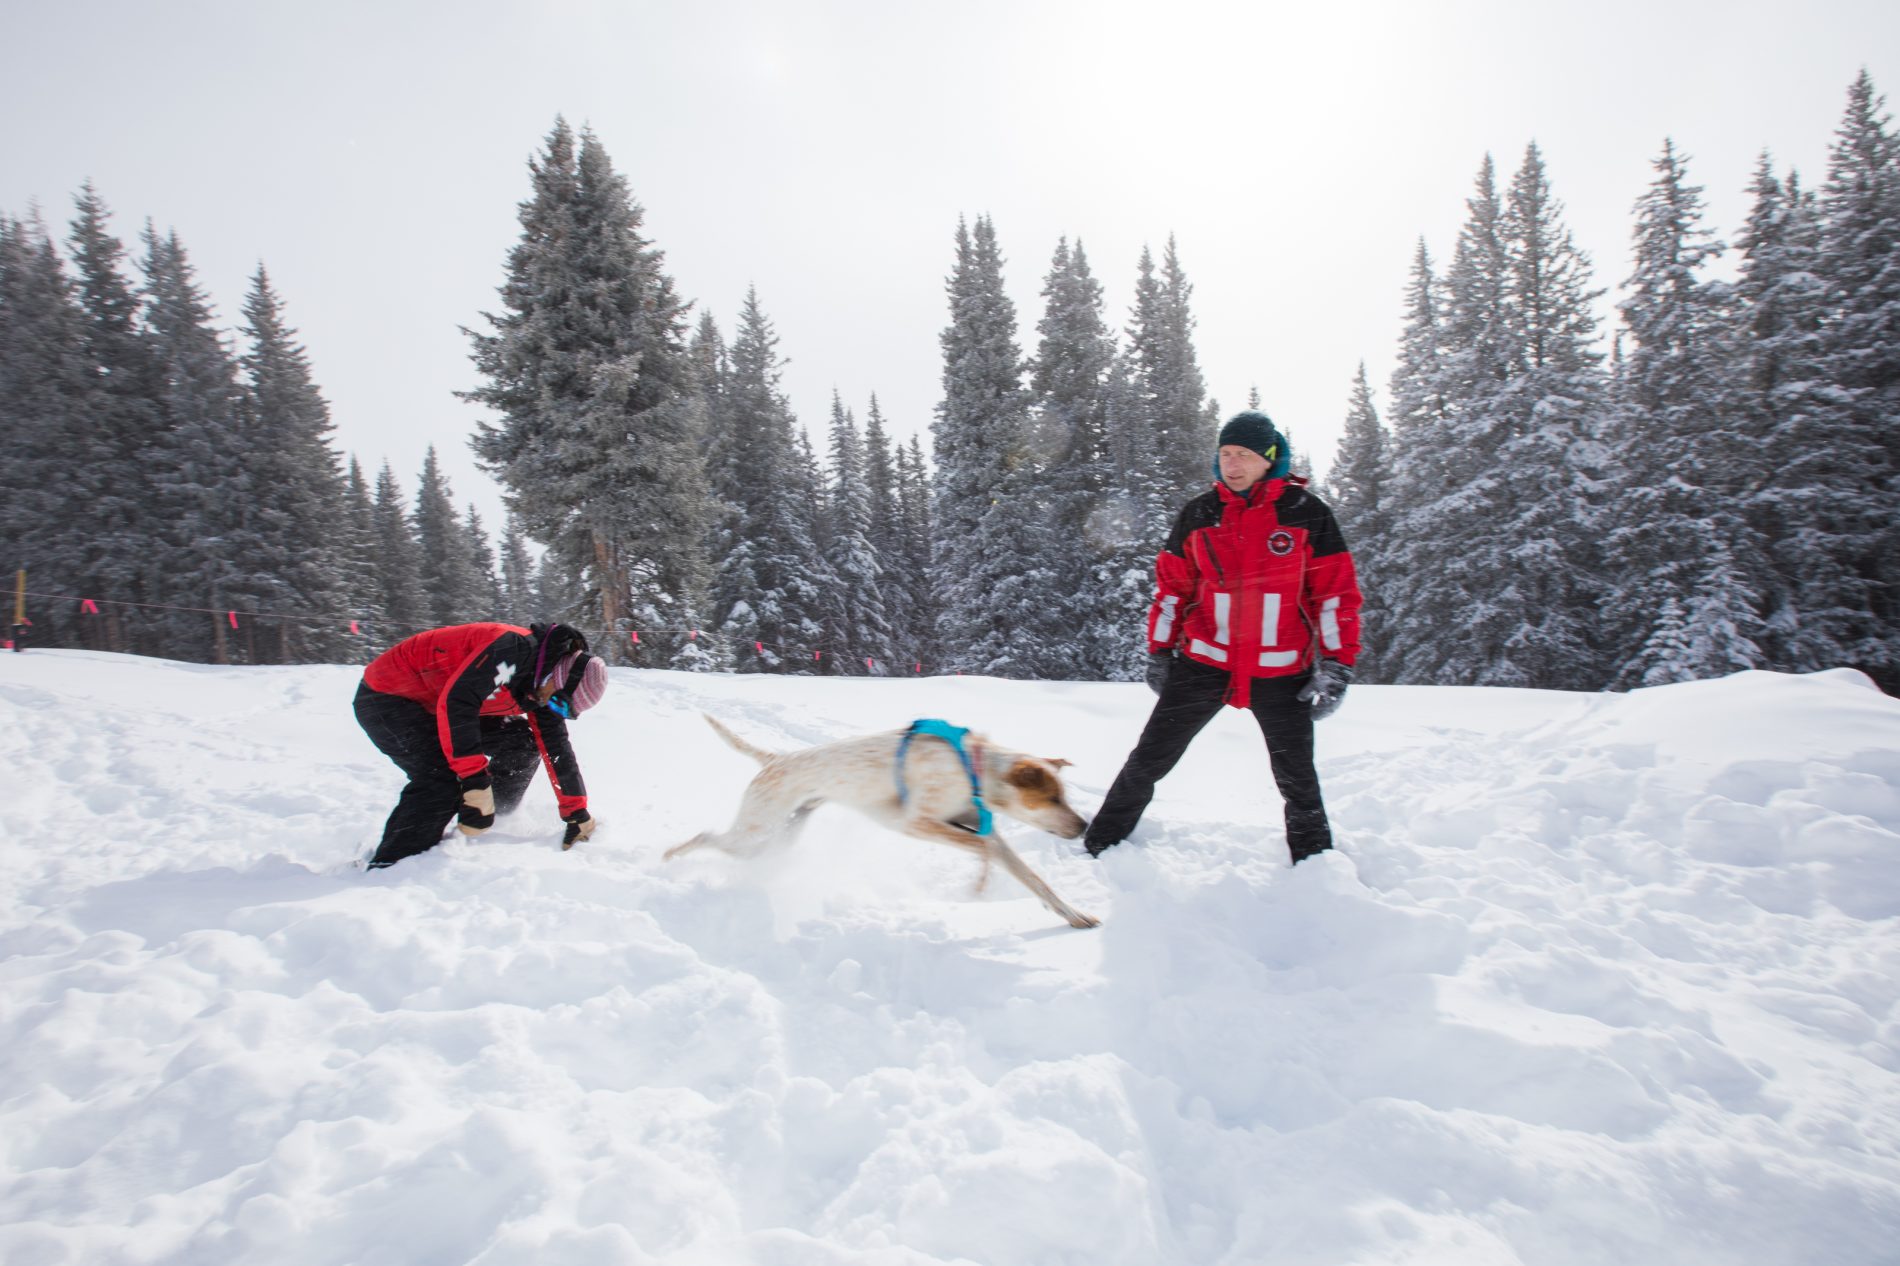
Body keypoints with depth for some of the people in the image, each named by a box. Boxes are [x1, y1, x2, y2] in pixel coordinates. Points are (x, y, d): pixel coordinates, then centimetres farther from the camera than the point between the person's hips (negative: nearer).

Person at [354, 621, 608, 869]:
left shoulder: (541, 690, -2)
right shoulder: (516, 649, -30)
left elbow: (557, 749, 6)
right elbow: (455, 703, -37)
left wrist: (577, 815, 8)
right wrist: (476, 780, -36)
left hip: (433, 706, 9)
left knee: (521, 742, 3)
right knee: (444, 776, -26)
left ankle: (494, 820, 14)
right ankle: (386, 867, -17)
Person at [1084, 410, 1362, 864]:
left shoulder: (1306, 512, -3)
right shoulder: (1199, 513, 2)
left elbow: (1336, 593, -1)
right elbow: (1171, 588, 10)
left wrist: (1337, 665, -7)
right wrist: (1159, 652, 9)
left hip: (1282, 671, -1)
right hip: (1204, 663, 1)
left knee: (1297, 776, 13)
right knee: (1149, 758, 3)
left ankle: (1315, 861, 35)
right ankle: (1101, 844, 18)